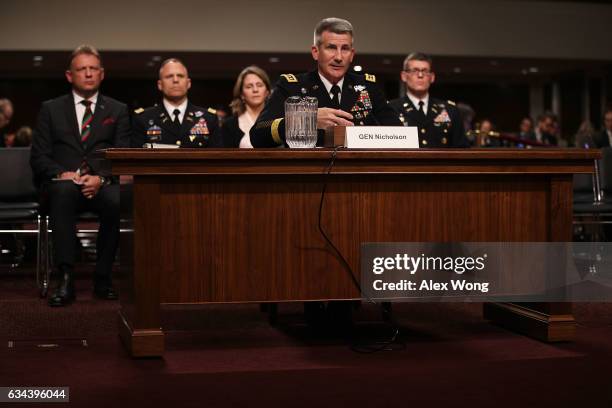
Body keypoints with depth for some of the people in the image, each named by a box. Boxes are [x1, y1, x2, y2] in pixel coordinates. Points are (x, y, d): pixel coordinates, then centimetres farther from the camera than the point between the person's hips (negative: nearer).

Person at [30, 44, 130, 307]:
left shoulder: (118, 111, 15)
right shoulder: (51, 109, 15)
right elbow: (38, 157, 8)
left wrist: (100, 178, -15)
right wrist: (62, 174, -13)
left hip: (102, 184, 0)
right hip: (61, 183, 0)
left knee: (116, 199, -36)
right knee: (64, 190, -38)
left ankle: (103, 277, -19)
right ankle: (66, 278, -39)